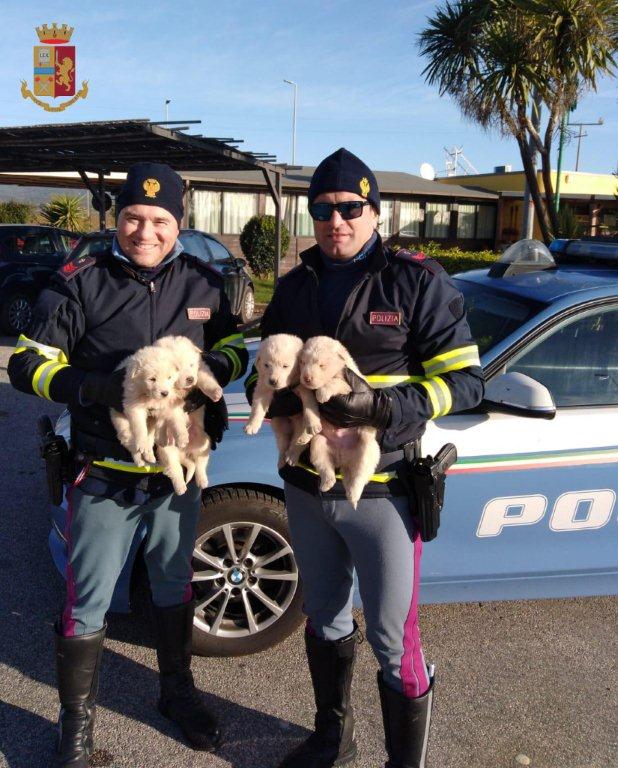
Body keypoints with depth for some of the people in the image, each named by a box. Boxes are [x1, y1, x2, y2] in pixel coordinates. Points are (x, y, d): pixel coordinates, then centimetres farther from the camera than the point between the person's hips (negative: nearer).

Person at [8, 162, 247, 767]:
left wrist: (211, 368, -14)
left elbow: (233, 347, 10)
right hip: (105, 474, -3)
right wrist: (93, 386, -27)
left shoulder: (202, 283, -2)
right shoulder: (80, 283, -10)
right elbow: (28, 365, -9)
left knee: (174, 584, 21)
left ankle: (177, 690, 45)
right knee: (87, 602, 5)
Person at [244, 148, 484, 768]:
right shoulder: (294, 287, 6)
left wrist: (382, 406, -25)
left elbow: (464, 379, -10)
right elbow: (265, 370, 14)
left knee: (392, 640, 4)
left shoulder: (416, 281, -9)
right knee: (325, 618, 22)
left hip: (383, 490, -5)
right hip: (306, 486, 5)